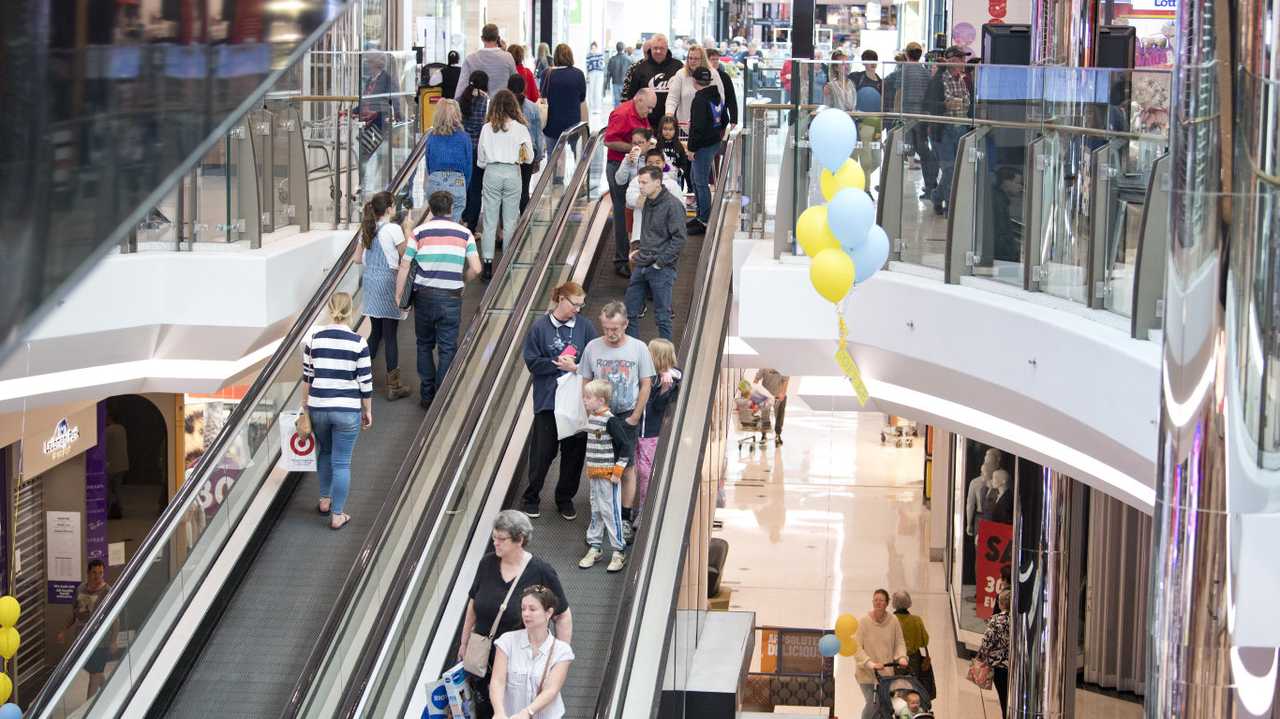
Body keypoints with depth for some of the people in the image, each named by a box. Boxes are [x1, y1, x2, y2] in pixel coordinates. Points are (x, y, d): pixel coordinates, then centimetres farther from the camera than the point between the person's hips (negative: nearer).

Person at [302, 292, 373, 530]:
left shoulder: (313, 338, -4)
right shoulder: (358, 343, -11)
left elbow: (307, 375, 4)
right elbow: (365, 382, -7)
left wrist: (306, 399, 20)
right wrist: (368, 411, 6)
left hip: (318, 407, 3)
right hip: (347, 410, -3)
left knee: (324, 452, 27)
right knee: (341, 463, 6)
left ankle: (325, 500, 37)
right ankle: (337, 515, 11)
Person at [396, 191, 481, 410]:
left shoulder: (419, 232, -2)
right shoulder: (464, 233, 1)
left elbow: (404, 266, -4)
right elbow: (475, 268, -6)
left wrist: (398, 296, 3)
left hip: (425, 295, 0)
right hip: (451, 297, 0)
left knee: (424, 345, 16)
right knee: (447, 348, 5)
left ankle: (427, 396, 16)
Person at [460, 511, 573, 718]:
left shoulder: (541, 573, -14)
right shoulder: (487, 564, -3)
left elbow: (563, 617, -7)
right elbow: (473, 605, 11)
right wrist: (464, 643, 16)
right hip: (483, 656, 4)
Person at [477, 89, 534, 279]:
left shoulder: (487, 128, -2)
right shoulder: (520, 128, -5)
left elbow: (480, 161, 4)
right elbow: (529, 157, -1)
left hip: (492, 173, 0)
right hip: (513, 173, 0)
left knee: (489, 222, 4)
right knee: (510, 222, 8)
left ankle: (487, 262, -1)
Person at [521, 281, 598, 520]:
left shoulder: (585, 326, 0)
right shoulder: (540, 327, -5)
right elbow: (532, 362, -6)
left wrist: (575, 367, -16)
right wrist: (560, 364, -14)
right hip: (547, 400, -2)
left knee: (574, 451, 8)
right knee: (543, 451, 3)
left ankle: (565, 498, 24)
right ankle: (531, 498, 20)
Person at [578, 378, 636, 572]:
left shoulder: (610, 421, -17)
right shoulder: (591, 418, 9)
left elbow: (626, 446, -17)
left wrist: (618, 470, -16)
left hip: (608, 475, -8)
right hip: (594, 474, 8)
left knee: (610, 512, -4)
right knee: (595, 512, 14)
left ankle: (619, 552, 3)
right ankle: (595, 548, 23)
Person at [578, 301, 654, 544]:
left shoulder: (638, 348, -6)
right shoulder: (593, 347, -3)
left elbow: (646, 385, -2)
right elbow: (586, 384, 4)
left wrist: (634, 418, -5)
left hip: (627, 416, -1)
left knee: (627, 469, 1)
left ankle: (625, 518, 9)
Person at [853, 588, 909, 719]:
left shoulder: (893, 622, -1)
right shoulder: (864, 622, -10)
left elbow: (899, 643, 7)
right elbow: (857, 647, -13)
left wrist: (901, 657, -13)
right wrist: (870, 663, -24)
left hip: (886, 672, 3)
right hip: (867, 673, -3)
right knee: (872, 703, -12)